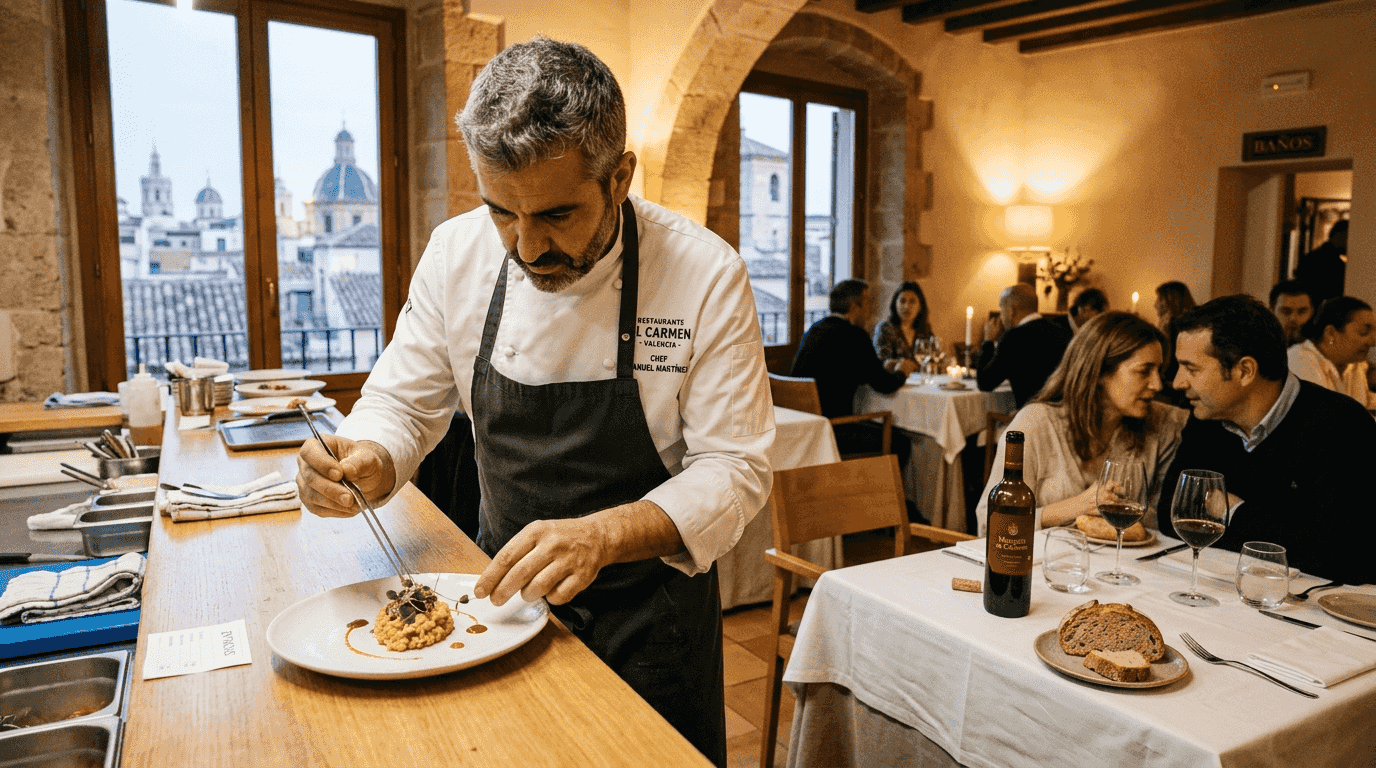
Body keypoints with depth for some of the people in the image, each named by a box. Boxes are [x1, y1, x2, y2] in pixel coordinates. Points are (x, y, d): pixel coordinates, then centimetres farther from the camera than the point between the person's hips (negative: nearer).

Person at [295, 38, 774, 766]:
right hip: (503, 588, 4)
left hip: (646, 612, -3)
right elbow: (402, 404, 0)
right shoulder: (456, 254, -10)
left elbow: (734, 469, -19)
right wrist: (367, 463, -24)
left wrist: (600, 536, -35)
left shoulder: (705, 275, -21)